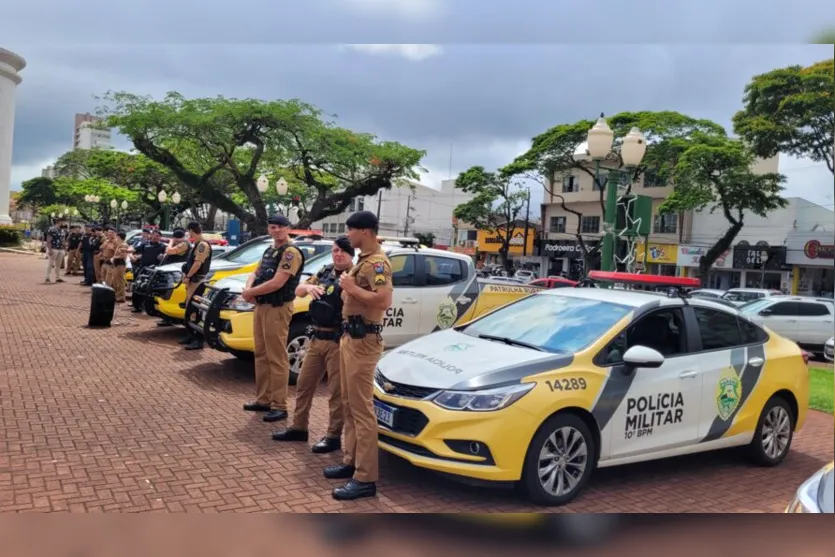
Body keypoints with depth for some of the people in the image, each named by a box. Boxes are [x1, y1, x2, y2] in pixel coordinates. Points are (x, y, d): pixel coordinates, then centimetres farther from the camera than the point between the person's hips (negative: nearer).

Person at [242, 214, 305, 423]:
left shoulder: (291, 252, -13)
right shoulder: (269, 251, 17)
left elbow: (276, 283, -21)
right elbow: (255, 273, 19)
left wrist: (250, 292, -10)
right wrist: (249, 288, -4)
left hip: (277, 309, -9)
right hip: (260, 306, 9)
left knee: (277, 359, -6)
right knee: (261, 355, 14)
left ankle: (279, 406, 0)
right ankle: (263, 399, 24)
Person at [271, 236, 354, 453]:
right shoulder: (325, 272, 12)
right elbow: (298, 291, 12)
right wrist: (309, 287, -10)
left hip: (338, 341, -7)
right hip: (317, 338, 7)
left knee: (337, 391, 1)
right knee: (304, 384, 15)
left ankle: (334, 436, 12)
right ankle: (299, 428, 29)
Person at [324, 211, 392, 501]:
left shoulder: (377, 262, -16)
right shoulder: (363, 259, 16)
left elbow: (384, 301, -29)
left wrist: (351, 288, -19)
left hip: (364, 340, -11)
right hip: (350, 336, 11)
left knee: (362, 408, -8)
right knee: (349, 404, 17)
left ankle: (366, 478, -2)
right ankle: (351, 461, 28)